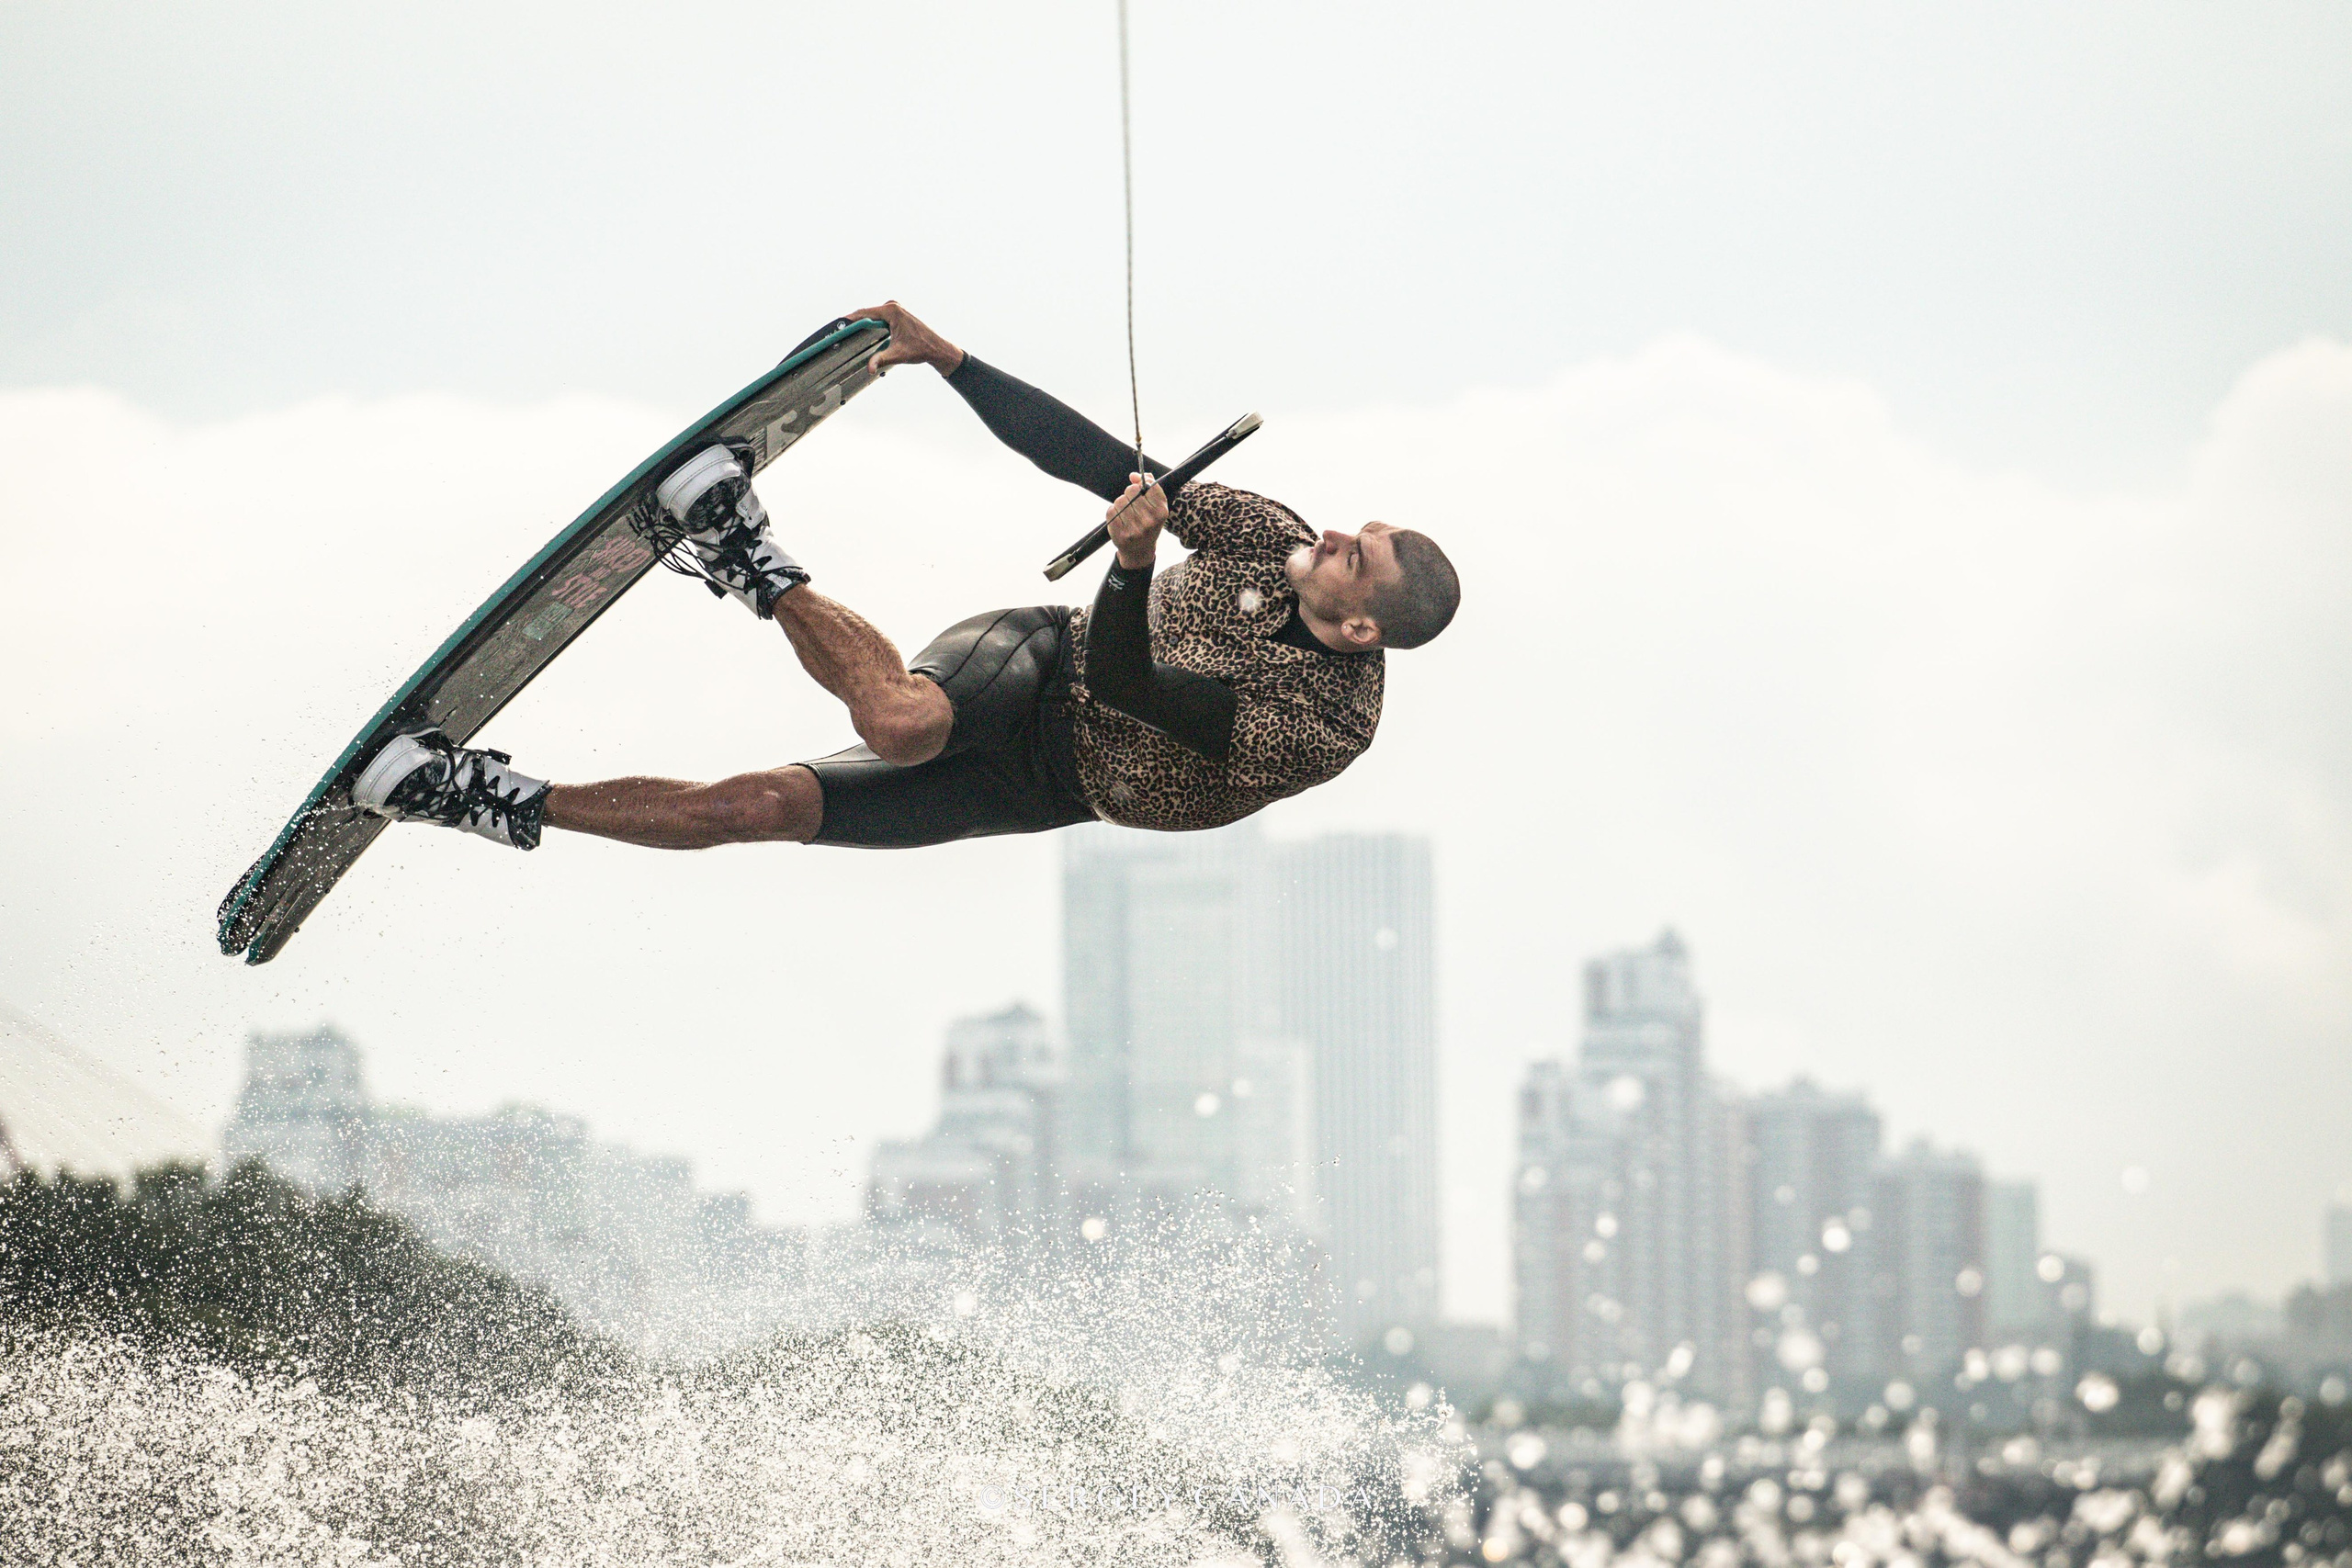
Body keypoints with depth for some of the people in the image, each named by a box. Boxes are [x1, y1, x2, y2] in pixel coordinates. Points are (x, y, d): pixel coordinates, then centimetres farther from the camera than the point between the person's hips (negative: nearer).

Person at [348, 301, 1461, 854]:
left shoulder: (1328, 731, -23)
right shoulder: (1273, 539, -6)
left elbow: (1128, 686, -27)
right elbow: (1108, 466, -2)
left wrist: (1134, 563, -45)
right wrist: (947, 359, -7)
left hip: (1049, 779, -5)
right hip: (1031, 650, 5)